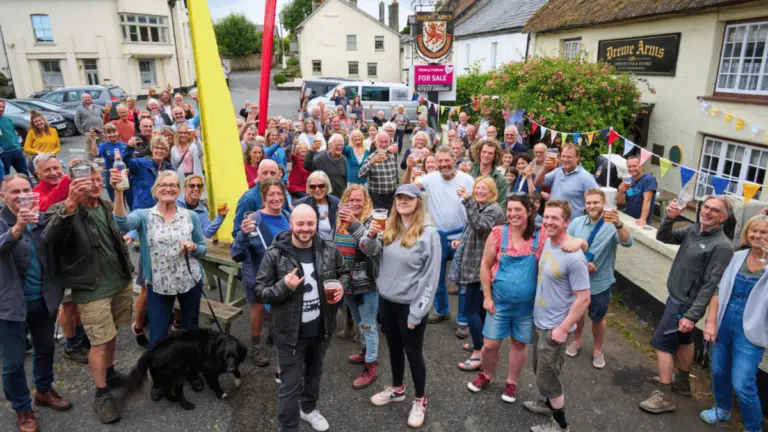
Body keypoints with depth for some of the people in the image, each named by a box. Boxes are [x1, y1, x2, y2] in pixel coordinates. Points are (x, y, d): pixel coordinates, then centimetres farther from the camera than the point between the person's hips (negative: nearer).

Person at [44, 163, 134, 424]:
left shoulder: (107, 205, 7)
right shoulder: (63, 210, -14)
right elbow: (49, 238, -36)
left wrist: (128, 271, 16)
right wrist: (70, 204, -49)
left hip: (121, 282, 6)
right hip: (92, 290, -6)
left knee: (112, 334, 19)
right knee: (99, 343, 2)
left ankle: (110, 373, 39)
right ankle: (102, 395, 16)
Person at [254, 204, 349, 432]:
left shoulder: (329, 250, -6)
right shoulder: (275, 255, -17)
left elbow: (344, 273, 10)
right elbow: (259, 291, -13)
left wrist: (341, 286, -12)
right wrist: (284, 287, -30)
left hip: (321, 329, 4)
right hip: (290, 333, -4)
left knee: (314, 373, 27)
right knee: (291, 385, 5)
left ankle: (309, 408, 54)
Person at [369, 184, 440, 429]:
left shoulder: (428, 233, -15)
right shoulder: (389, 228, 3)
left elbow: (431, 275, -15)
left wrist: (417, 312, -15)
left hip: (409, 304, -5)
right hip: (386, 299, 6)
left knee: (413, 353, 9)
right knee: (394, 347, 22)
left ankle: (420, 400, 30)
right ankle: (397, 389, 44)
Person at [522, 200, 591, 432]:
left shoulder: (573, 258, -26)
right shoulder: (547, 243, -1)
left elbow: (583, 299, -22)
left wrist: (563, 329, -19)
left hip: (555, 327, -8)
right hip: (539, 321, 8)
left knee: (546, 377, 8)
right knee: (541, 370, 25)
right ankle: (550, 404, 48)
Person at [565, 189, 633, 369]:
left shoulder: (612, 225, -16)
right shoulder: (576, 223, -7)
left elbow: (627, 242, -34)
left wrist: (618, 224, -54)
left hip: (600, 283, -2)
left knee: (598, 319, 17)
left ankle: (597, 350, 40)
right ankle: (576, 340, 48)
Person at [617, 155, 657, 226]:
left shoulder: (648, 179, -7)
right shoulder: (629, 181, 8)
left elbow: (647, 200, -18)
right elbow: (619, 201, 7)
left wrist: (643, 219, -29)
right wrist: (621, 191, -13)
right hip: (626, 218, 5)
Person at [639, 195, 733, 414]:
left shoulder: (721, 246, -22)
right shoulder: (693, 229, 0)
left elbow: (711, 285, -23)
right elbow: (663, 237, 0)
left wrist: (692, 315, -24)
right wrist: (669, 218, -20)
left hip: (685, 303, -8)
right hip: (677, 297, 8)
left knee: (662, 343, -4)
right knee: (683, 340, 23)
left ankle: (664, 397, 7)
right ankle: (682, 382, 42)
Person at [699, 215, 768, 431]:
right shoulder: (737, 257, 2)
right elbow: (719, 290, 4)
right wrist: (711, 322, -1)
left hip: (750, 330, -4)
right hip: (724, 322, 4)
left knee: (742, 384, -5)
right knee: (718, 372, 18)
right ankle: (723, 409, 44)